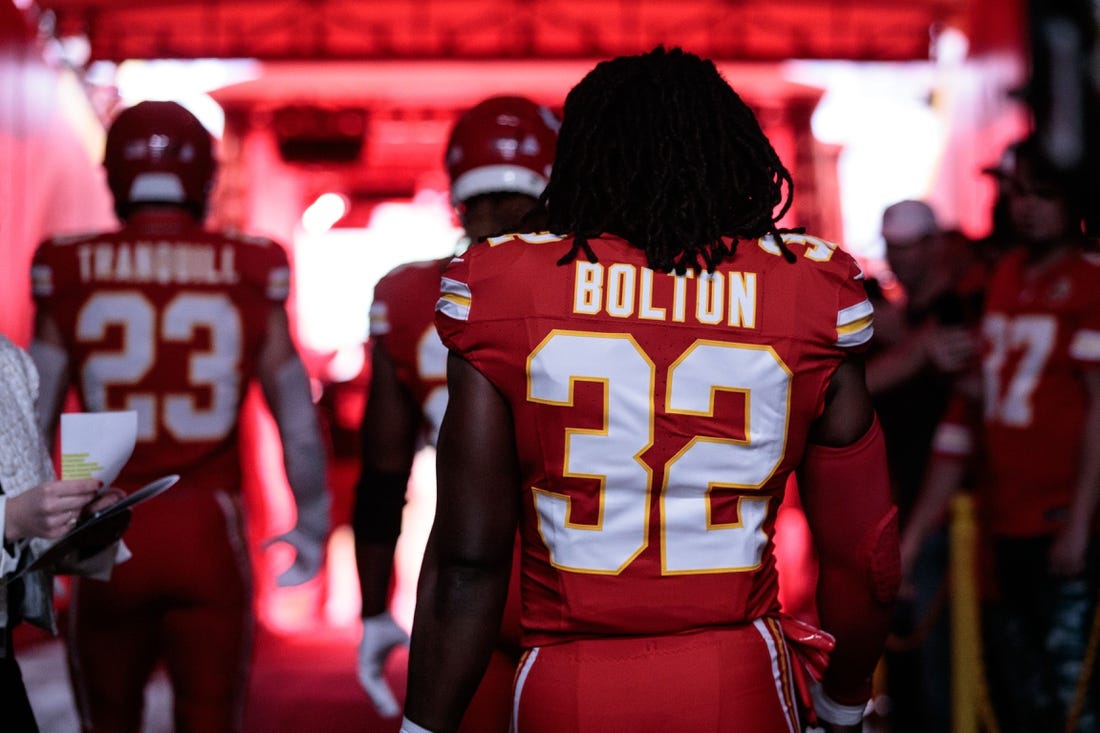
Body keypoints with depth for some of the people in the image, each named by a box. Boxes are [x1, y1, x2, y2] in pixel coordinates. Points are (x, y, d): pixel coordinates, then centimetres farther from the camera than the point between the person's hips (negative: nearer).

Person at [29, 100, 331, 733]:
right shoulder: (249, 277, -3)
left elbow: (32, 423, 0)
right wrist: (312, 525, 18)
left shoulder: (71, 277, -3)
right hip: (208, 532, 0)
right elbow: (300, 425, 4)